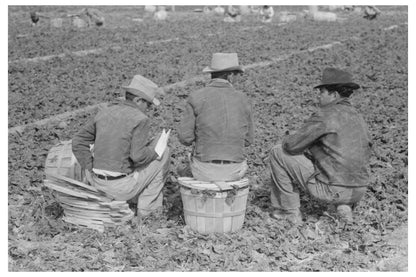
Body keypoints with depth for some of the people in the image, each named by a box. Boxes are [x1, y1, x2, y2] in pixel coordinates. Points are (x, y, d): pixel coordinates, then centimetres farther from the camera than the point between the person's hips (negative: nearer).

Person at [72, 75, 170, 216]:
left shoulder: (104, 113, 6)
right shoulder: (140, 119, -13)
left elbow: (78, 142, 5)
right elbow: (138, 155, -23)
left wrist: (91, 171, 7)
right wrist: (155, 150, -3)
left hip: (98, 183, 7)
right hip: (123, 187, -7)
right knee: (163, 153, 13)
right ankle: (148, 204, 18)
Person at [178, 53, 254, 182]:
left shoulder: (196, 97, -9)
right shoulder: (242, 99, -2)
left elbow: (185, 137, -8)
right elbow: (248, 140, 5)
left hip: (204, 171, -2)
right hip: (234, 171, 2)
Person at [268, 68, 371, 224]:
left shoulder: (326, 116, -11)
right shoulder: (358, 118, 12)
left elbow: (291, 145, -11)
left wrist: (287, 142, 15)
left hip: (331, 190, -7)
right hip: (358, 192, 7)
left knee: (278, 153, 3)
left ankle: (289, 210, 12)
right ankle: (344, 206, 14)